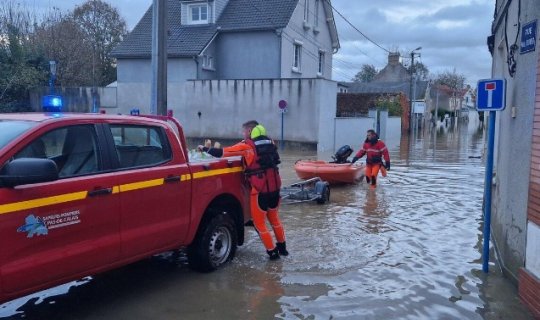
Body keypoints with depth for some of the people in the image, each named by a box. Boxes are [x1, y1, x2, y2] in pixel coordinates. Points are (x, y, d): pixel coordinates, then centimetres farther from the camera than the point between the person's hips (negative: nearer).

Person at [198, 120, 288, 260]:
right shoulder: (269, 142, 8)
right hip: (274, 187, 6)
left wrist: (204, 149, 5)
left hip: (260, 190, -6)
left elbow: (222, 152, -8)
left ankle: (272, 252, 11)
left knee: (259, 223, 9)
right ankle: (282, 247, 34)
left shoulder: (247, 146, -8)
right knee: (274, 218, 24)